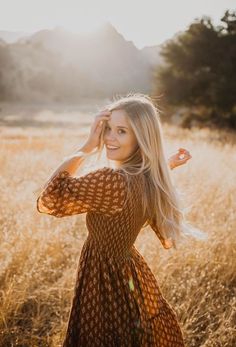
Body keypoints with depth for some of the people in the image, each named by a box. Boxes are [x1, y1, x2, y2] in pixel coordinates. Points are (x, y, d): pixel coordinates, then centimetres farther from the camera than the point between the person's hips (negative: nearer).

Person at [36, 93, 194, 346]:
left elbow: (47, 201, -29)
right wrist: (164, 169, 7)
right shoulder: (150, 180, -6)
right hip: (133, 279, 8)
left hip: (106, 283, -8)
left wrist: (86, 147, -26)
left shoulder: (112, 181, -32)